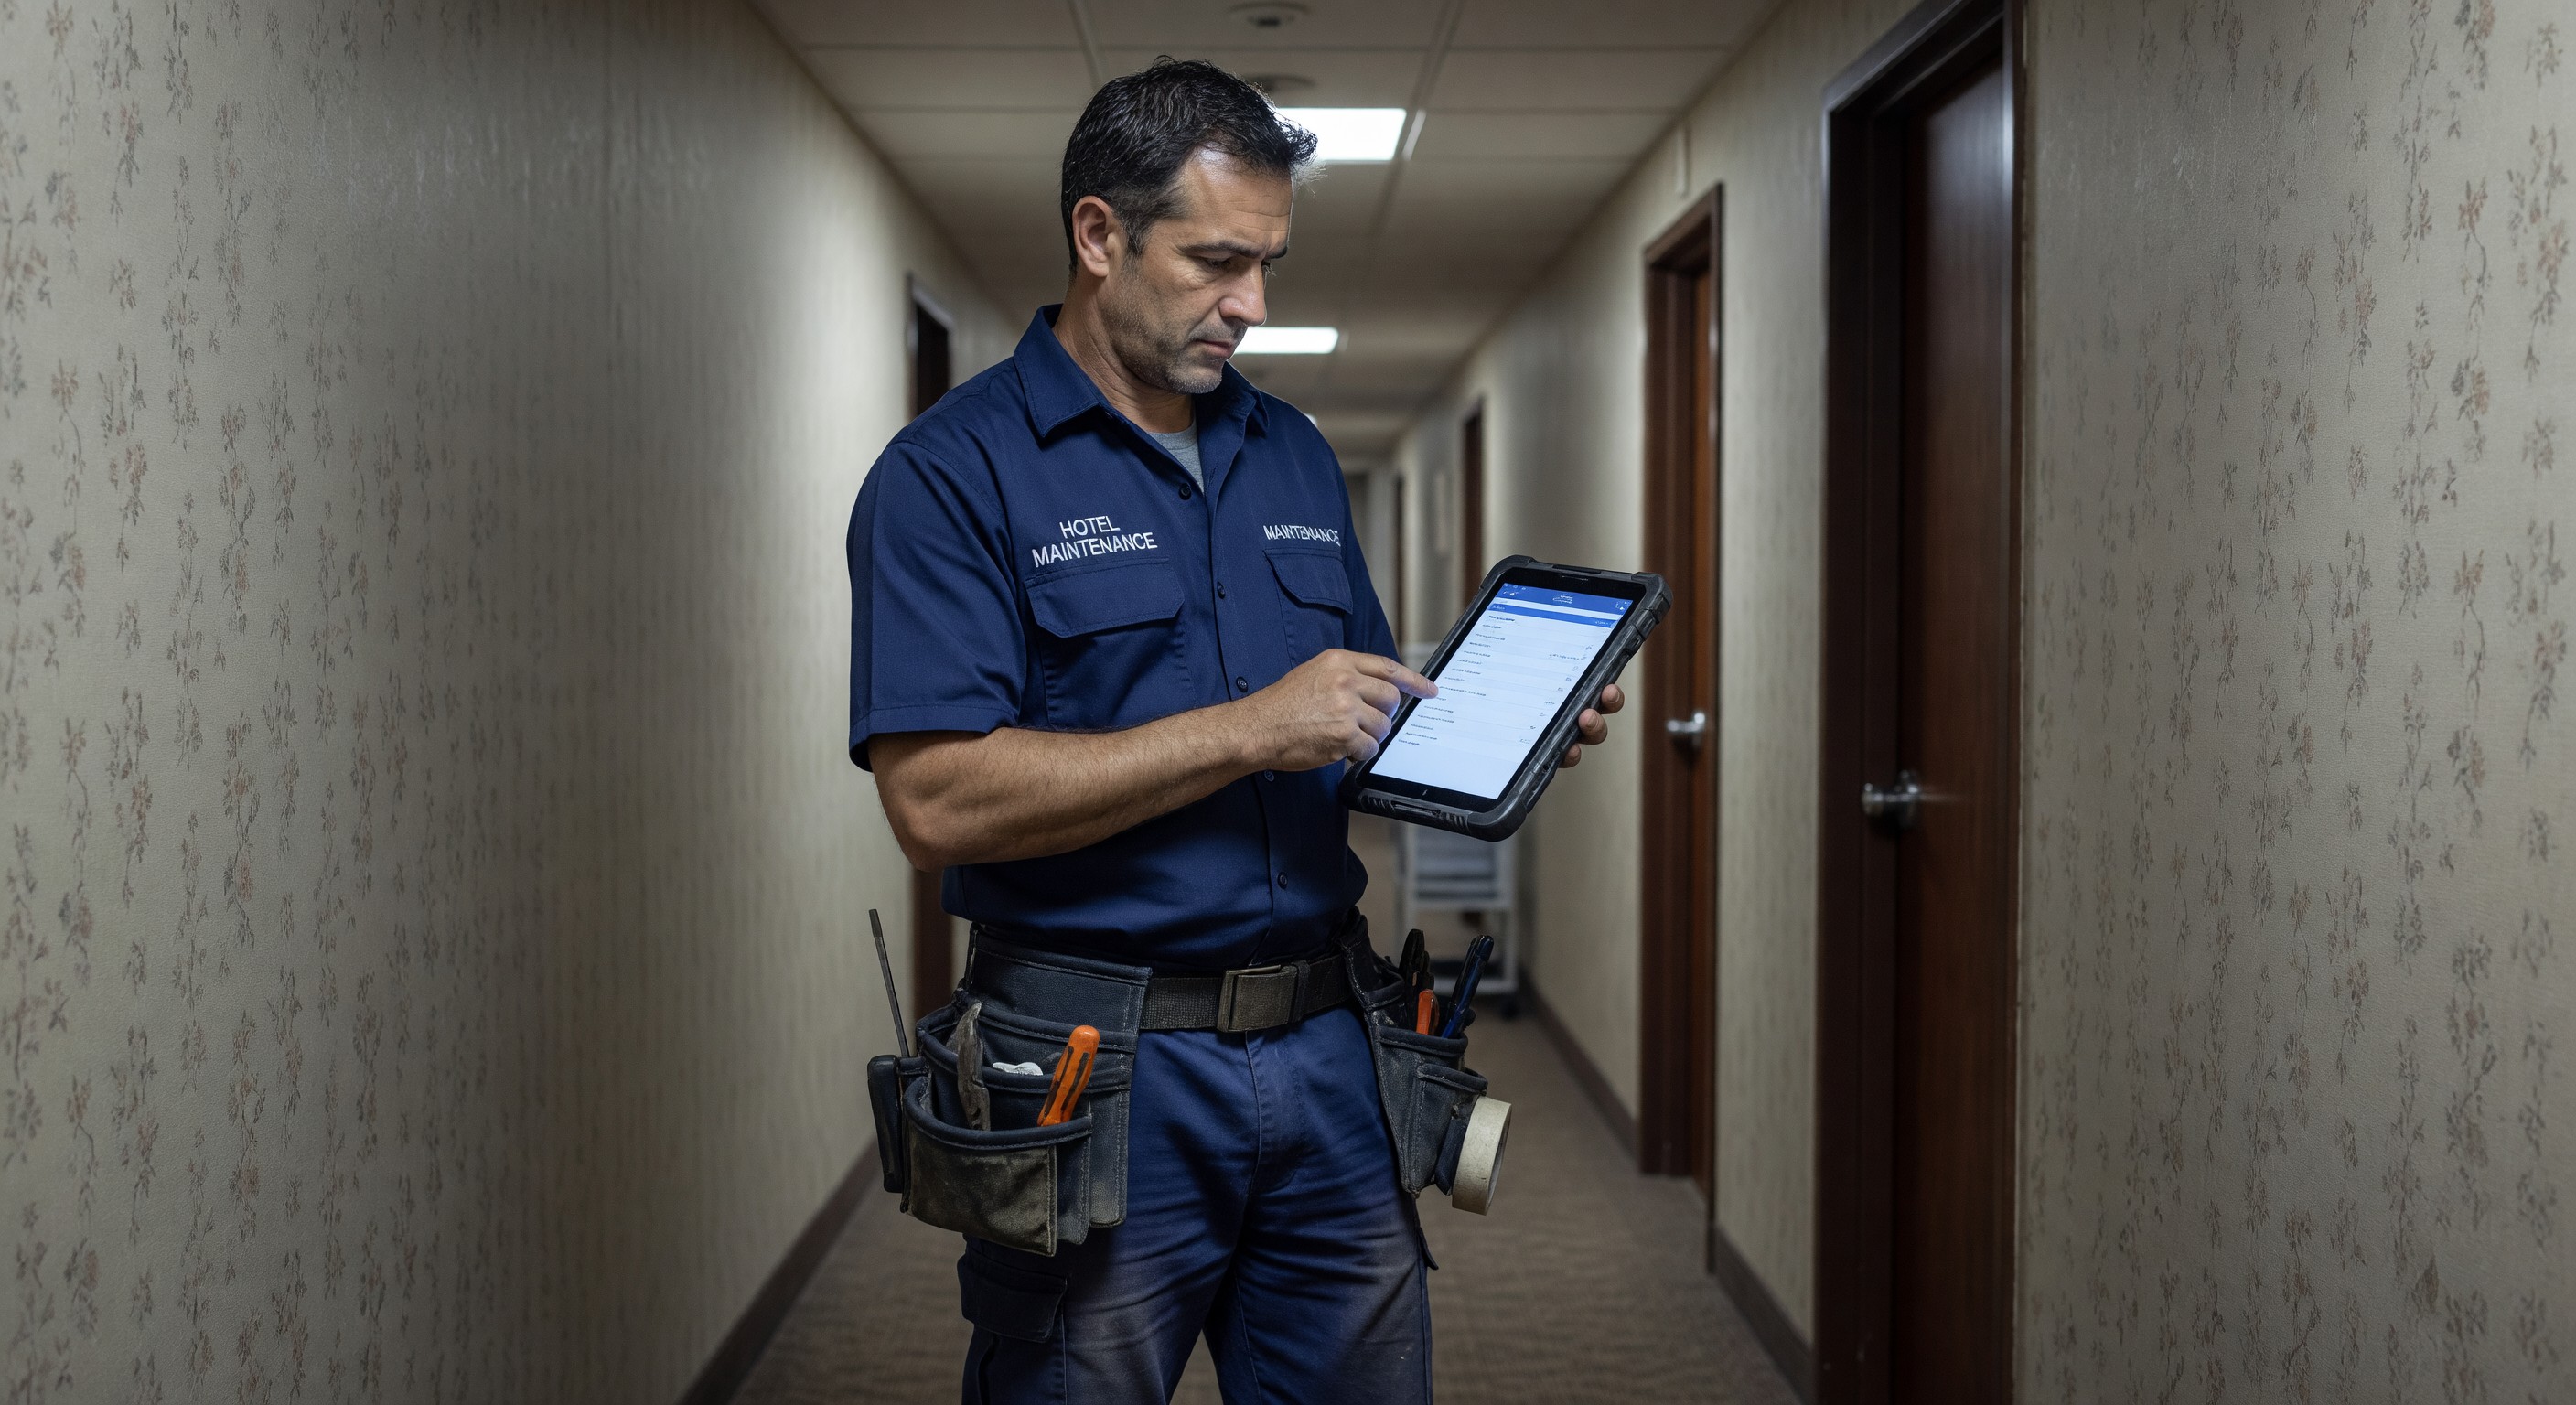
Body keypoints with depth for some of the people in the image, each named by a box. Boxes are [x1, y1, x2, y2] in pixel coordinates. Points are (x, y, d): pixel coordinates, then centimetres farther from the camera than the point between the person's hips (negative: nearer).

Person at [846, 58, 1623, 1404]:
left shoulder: (1295, 457, 13)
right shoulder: (952, 472, -8)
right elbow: (937, 800, -19)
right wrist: (1248, 731, -19)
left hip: (1329, 1050, 6)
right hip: (1101, 1076, -5)